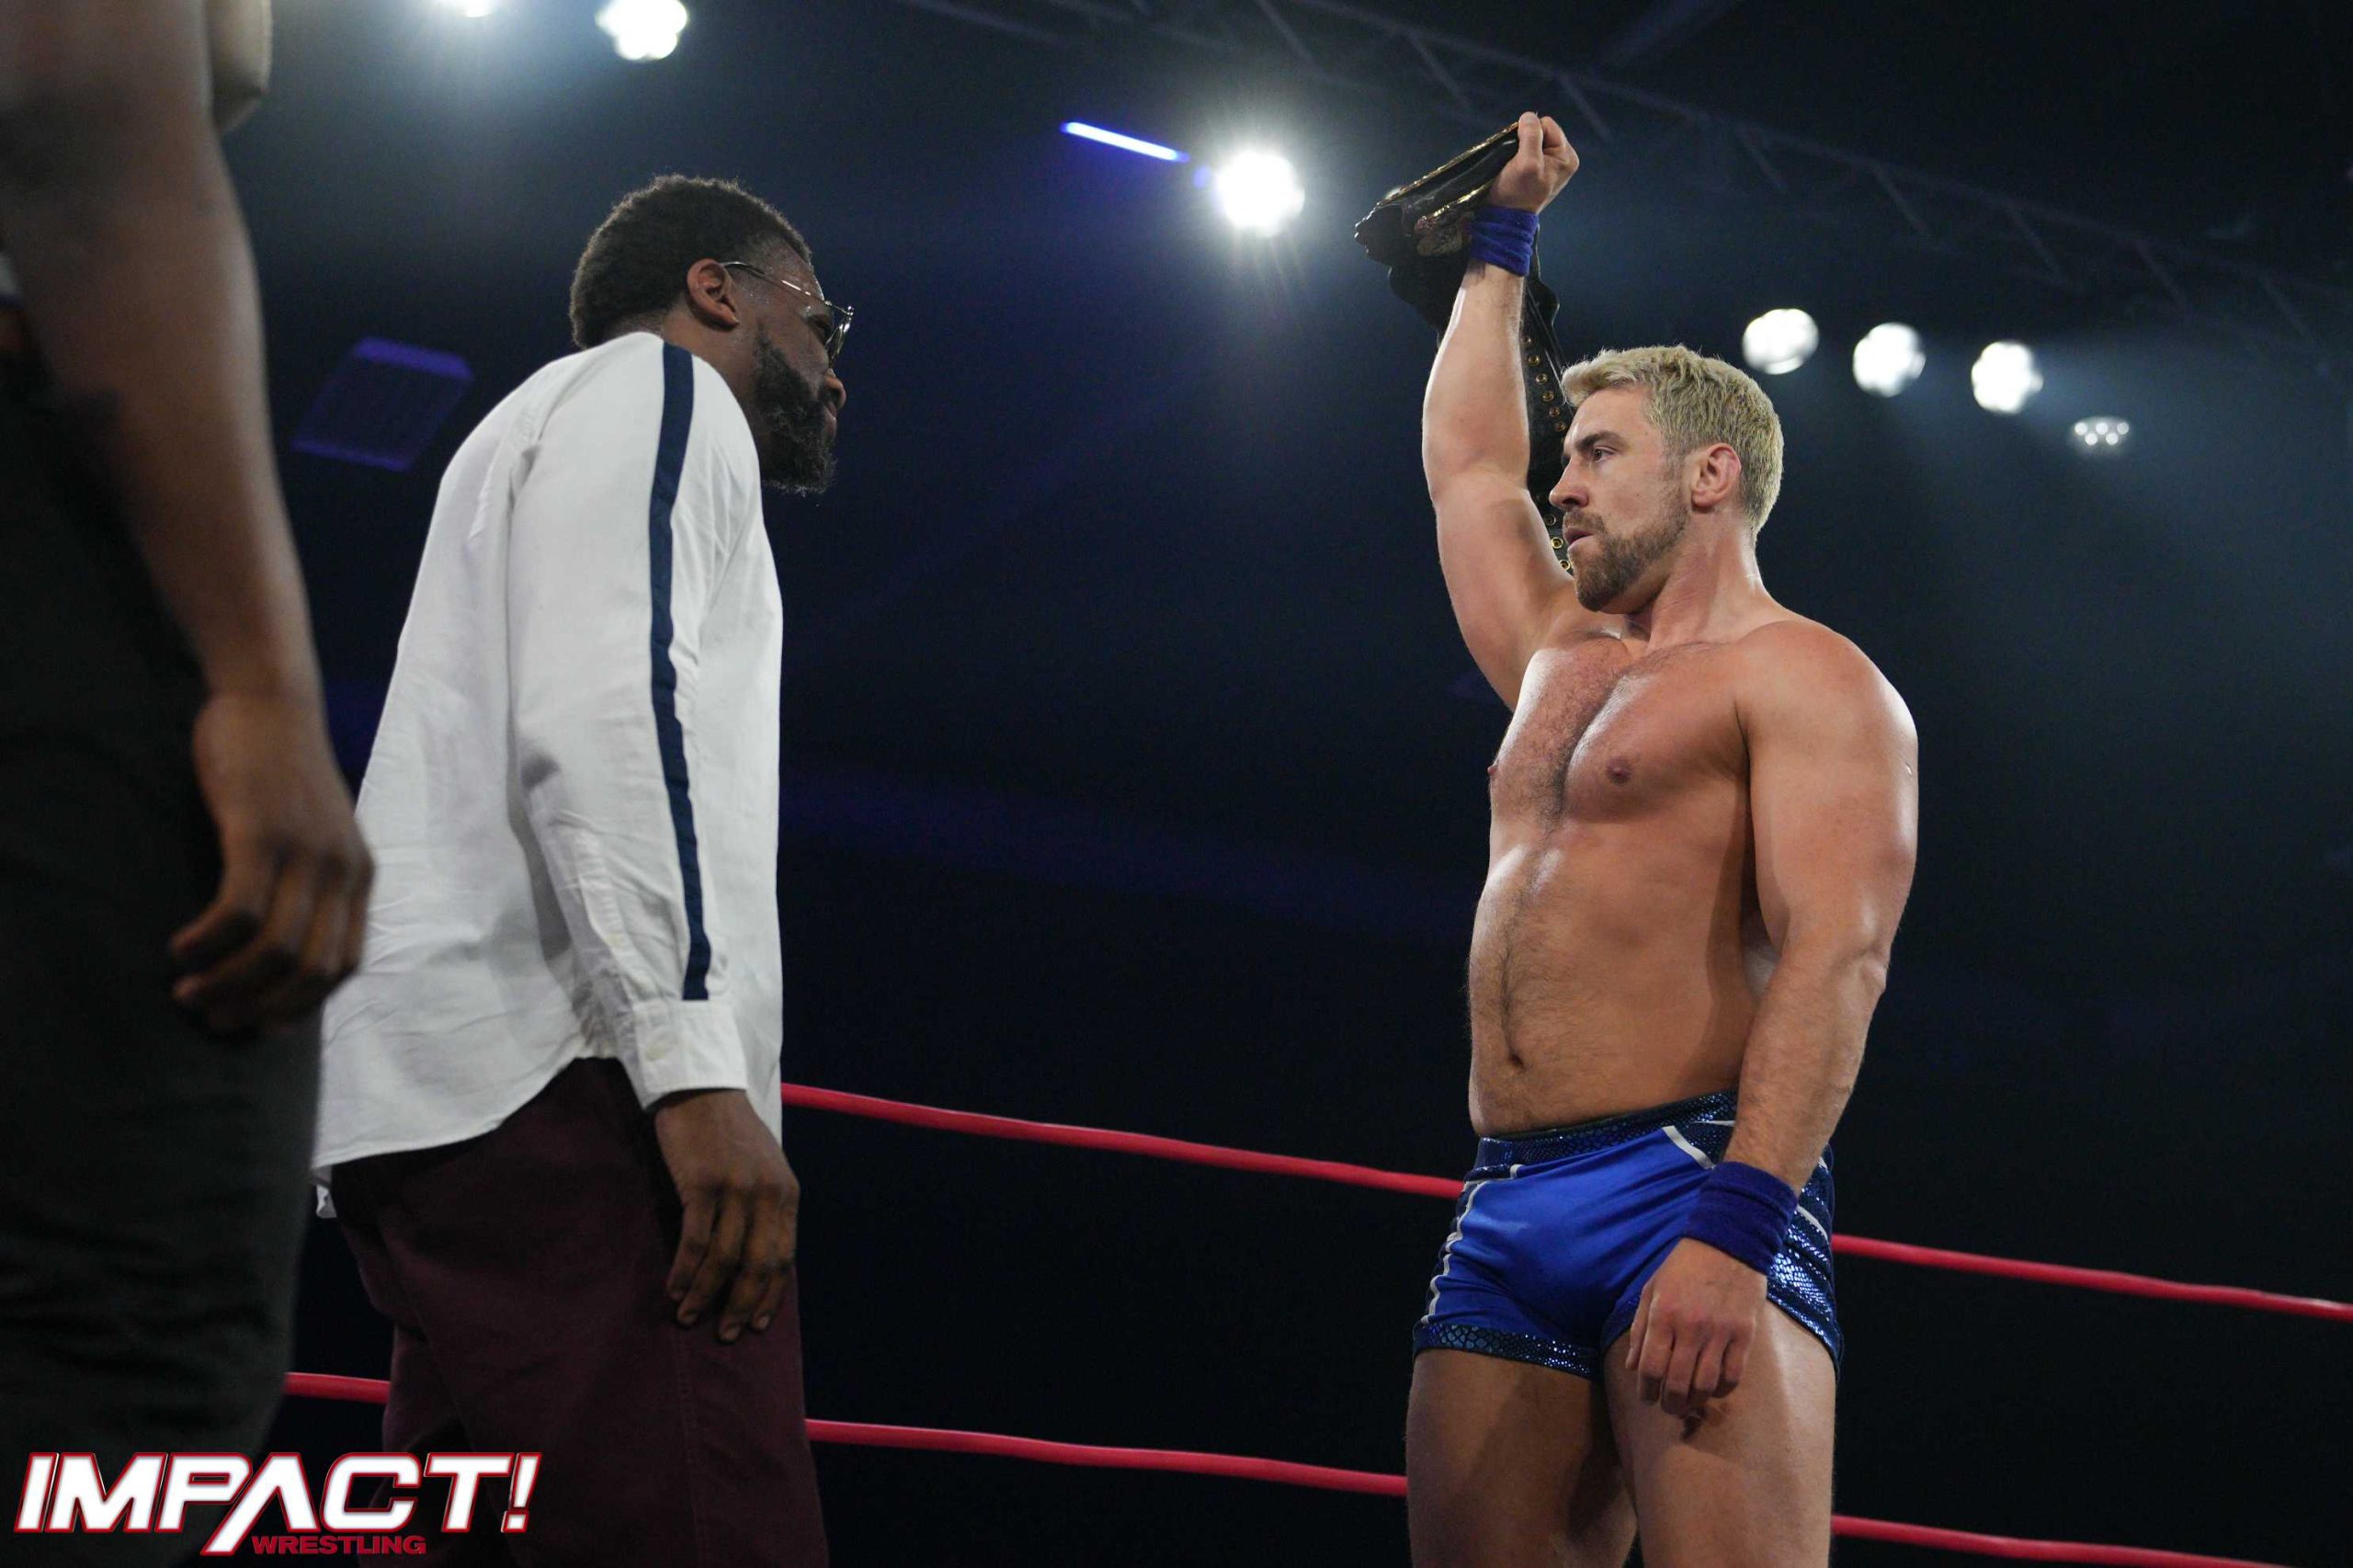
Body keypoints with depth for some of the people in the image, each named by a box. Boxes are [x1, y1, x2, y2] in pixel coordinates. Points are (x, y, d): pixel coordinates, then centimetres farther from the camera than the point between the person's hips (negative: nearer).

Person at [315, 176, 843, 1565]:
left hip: (436, 1103, 10)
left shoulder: (568, 420, 36)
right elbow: (601, 702, -13)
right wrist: (699, 1067, -22)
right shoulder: (658, 385, 6)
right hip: (555, 1083, -10)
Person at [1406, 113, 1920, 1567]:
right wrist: (1505, 239, 45)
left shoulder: (1806, 678, 1)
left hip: (1690, 1181, -7)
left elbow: (1836, 955, -13)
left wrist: (1732, 1231, -25)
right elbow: (1464, 461, 41)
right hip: (1505, 1216, 7)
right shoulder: (1562, 663, 26)